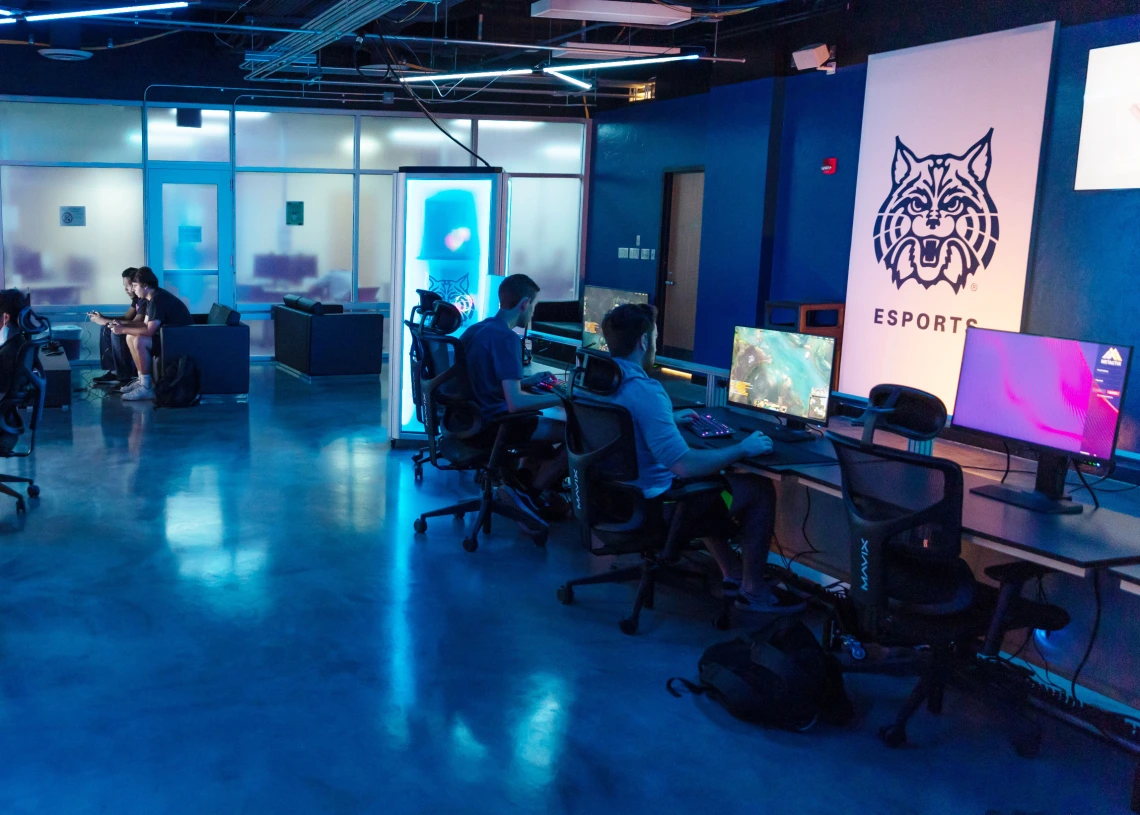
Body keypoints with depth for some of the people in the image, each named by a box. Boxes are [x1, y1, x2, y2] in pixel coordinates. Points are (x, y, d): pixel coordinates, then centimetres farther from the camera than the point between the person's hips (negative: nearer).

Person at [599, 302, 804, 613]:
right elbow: (685, 465, -32)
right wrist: (742, 449, -18)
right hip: (652, 506, -9)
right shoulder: (644, 392, -29)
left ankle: (732, 572, 37)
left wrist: (670, 419, 31)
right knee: (761, 489, 4)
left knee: (710, 478, 33)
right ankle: (753, 590, 18)